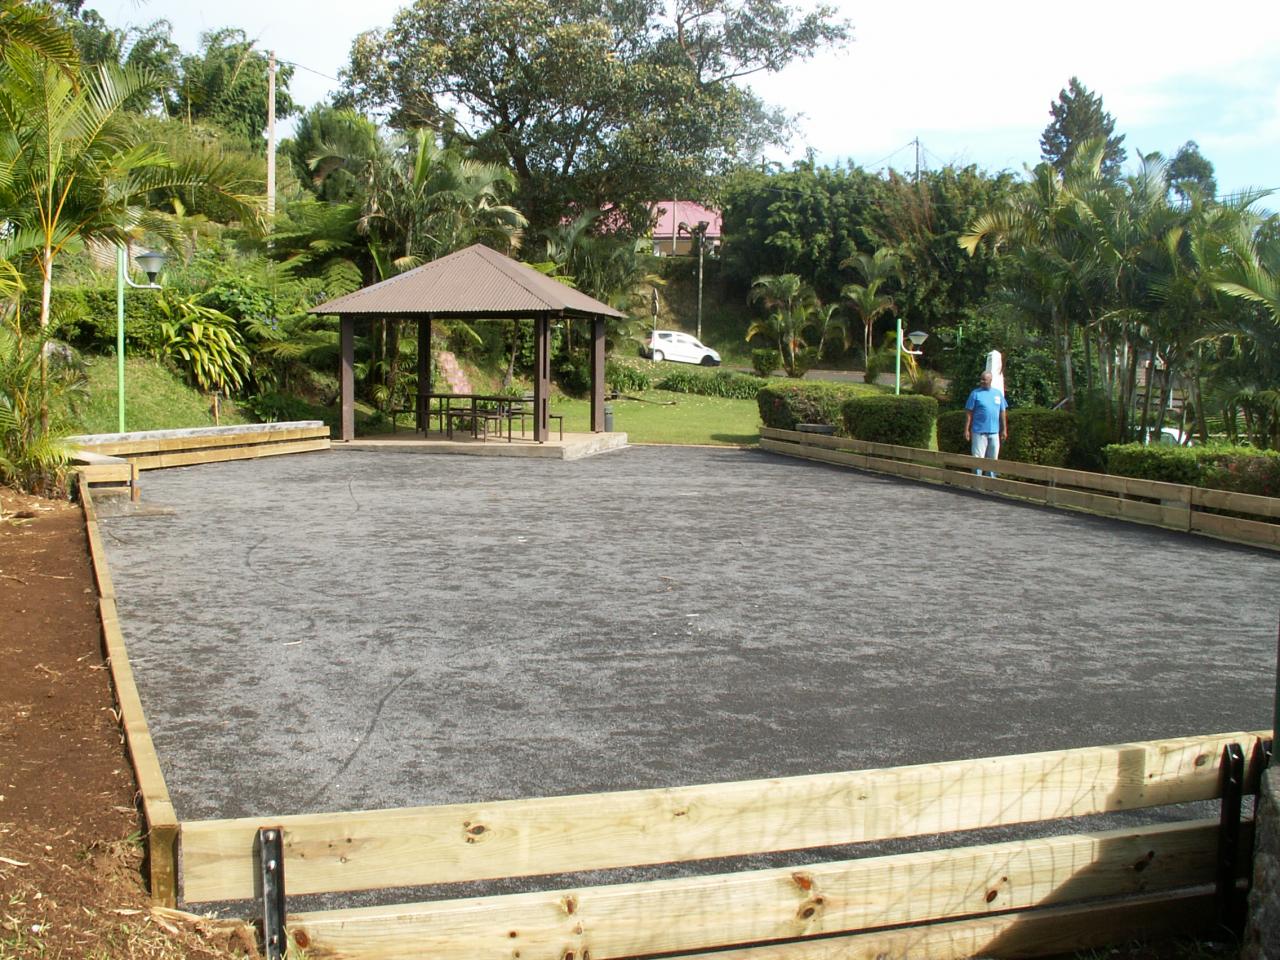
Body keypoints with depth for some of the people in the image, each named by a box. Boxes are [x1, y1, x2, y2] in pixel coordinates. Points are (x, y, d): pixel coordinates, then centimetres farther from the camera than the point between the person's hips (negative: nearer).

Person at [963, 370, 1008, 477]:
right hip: (979, 432, -4)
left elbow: (1003, 412, 13)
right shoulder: (975, 393, -2)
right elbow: (969, 413, -3)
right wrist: (966, 430, -8)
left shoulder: (998, 393, 10)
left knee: (992, 458, 11)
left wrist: (1004, 430, 9)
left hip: (994, 432, 4)